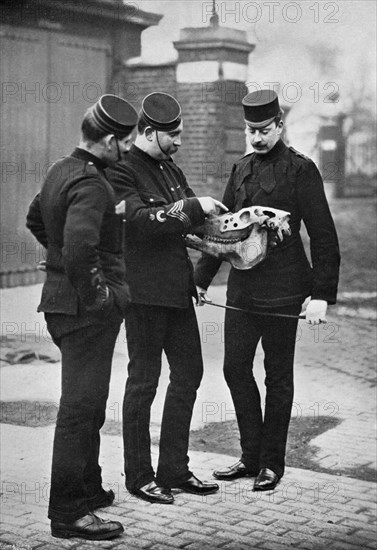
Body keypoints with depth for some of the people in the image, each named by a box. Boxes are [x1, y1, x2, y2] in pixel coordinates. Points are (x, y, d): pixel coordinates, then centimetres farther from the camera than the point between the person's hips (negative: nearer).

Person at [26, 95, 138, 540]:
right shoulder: (90, 183, -21)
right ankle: (67, 513, 4)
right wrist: (93, 290, -21)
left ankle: (88, 489, 34)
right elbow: (80, 245, -35)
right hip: (88, 309, -10)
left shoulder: (60, 170, 11)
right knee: (80, 407, -4)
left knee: (88, 403, 21)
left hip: (62, 300, 10)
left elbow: (35, 220, 26)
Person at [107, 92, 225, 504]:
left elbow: (187, 223, 21)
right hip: (144, 290, -9)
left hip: (177, 288, 9)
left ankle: (174, 469, 23)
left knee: (189, 373, 12)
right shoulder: (122, 170, -9)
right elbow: (139, 221, -23)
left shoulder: (170, 169, 17)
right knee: (143, 381, 0)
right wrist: (192, 207, -22)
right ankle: (139, 477, 12)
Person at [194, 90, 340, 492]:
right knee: (235, 368, 7)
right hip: (242, 288, 6)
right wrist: (201, 278, 15)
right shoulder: (241, 169, 13)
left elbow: (323, 236, -8)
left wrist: (321, 295, -14)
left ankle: (272, 463, 17)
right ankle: (251, 455, 22)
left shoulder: (300, 169, -6)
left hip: (281, 292, -6)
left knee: (277, 375, 5)